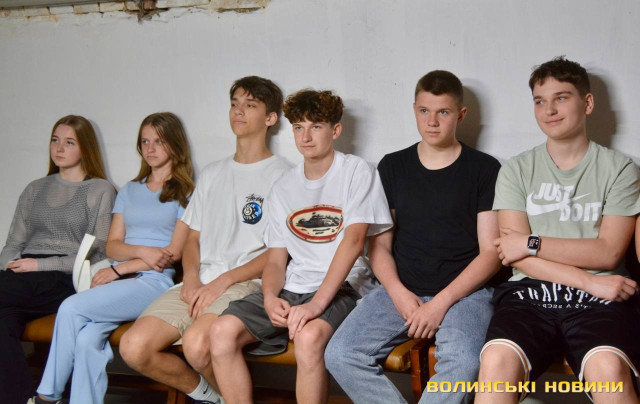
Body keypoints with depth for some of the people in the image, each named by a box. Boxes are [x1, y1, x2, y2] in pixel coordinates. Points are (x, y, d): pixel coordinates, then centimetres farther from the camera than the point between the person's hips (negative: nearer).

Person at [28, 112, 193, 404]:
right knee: (87, 339, -28)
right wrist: (141, 251, -8)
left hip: (156, 281, -4)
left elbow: (174, 254, -4)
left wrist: (119, 269, -9)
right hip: (119, 280, 5)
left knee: (72, 308, -25)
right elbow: (112, 246, 15)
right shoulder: (129, 191, 24)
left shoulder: (185, 193, 6)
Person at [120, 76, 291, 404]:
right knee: (133, 347, -15)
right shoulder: (212, 174, 23)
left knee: (196, 344, -34)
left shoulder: (282, 176, 3)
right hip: (200, 284, 6)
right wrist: (191, 278, 1)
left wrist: (223, 281, -13)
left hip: (247, 285, -6)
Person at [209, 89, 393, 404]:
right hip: (291, 287, 5)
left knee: (309, 336, -36)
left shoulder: (356, 172, -1)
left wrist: (317, 303, -23)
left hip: (341, 288, -5)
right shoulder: (283, 188, 15)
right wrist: (270, 298, -10)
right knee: (223, 330, -19)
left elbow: (354, 240, -14)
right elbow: (276, 258, 14)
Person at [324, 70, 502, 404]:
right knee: (339, 355, -22)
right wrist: (399, 293, -7)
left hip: (462, 291, -3)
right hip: (400, 290, 3)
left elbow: (490, 252, -1)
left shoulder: (484, 169, 4)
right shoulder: (392, 167, 13)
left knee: (463, 362, -34)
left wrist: (441, 301, -12)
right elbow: (380, 244, 12)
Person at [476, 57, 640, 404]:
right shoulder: (516, 171, 13)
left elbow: (608, 252, 0)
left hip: (598, 300, -1)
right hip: (530, 294, 1)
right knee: (497, 362, -32)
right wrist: (589, 281, -9)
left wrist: (532, 243, -3)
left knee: (609, 369, -35)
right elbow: (515, 254, 2)